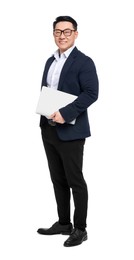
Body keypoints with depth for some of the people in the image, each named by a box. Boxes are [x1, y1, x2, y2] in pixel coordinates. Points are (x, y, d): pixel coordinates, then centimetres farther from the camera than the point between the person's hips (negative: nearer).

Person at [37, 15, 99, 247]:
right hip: (49, 130, 7)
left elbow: (91, 93, -17)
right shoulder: (50, 61, 16)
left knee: (75, 181, 1)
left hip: (70, 131, -7)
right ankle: (63, 223, 27)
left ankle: (80, 229, 13)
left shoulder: (84, 62, -8)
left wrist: (65, 113, -24)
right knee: (58, 180, 14)